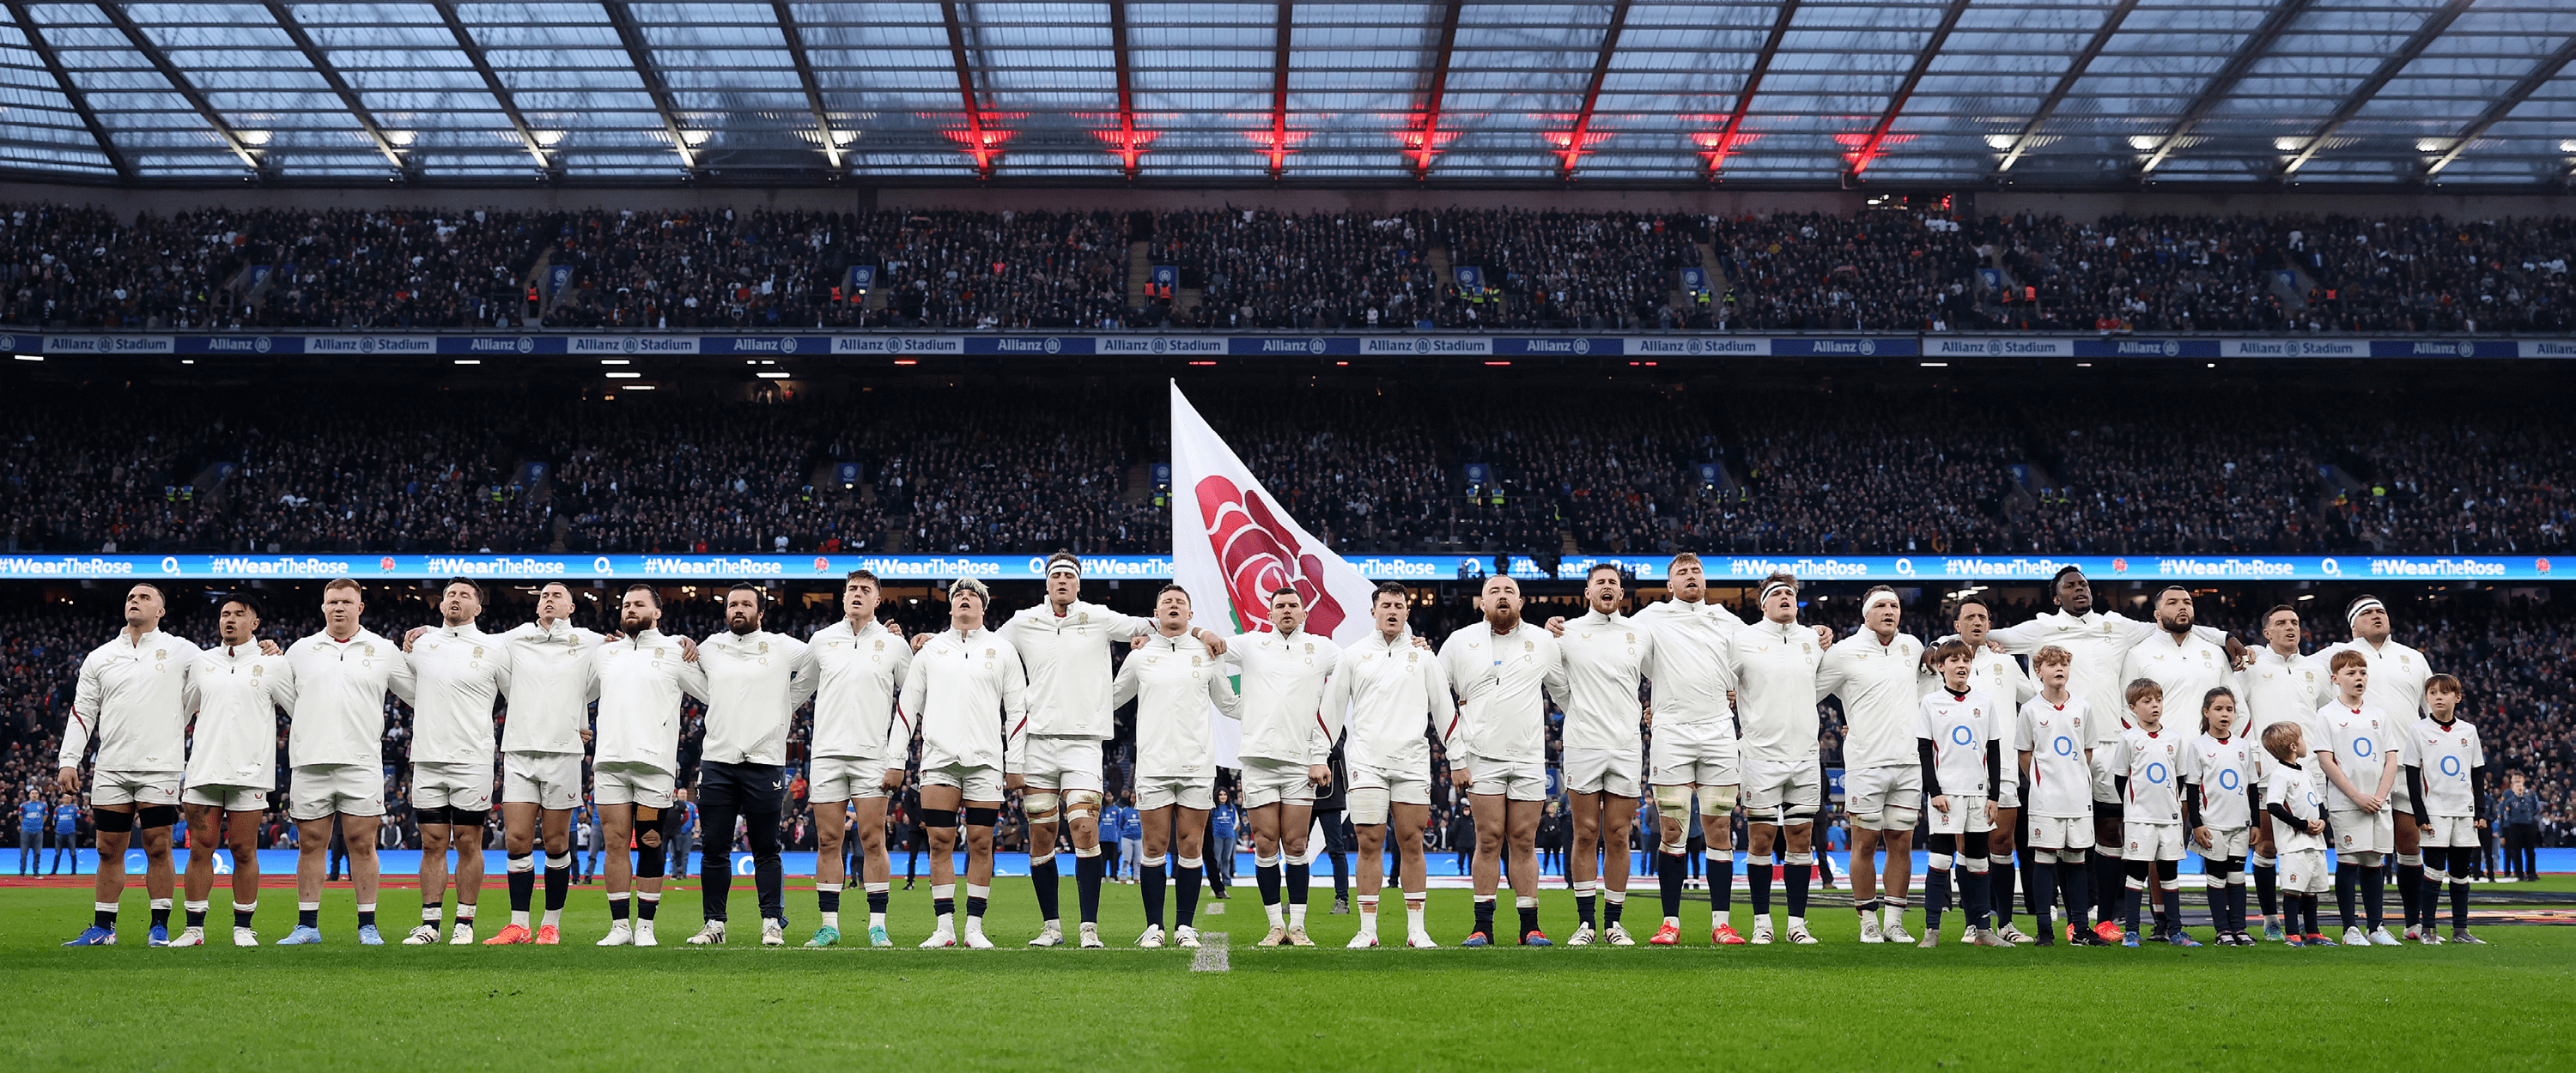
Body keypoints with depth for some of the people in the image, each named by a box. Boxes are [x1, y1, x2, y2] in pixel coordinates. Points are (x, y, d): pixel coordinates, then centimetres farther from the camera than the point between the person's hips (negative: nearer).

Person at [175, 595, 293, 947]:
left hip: (249, 772, -3)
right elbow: (185, 707, 26)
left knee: (244, 851, 0)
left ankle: (243, 928, 9)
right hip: (203, 769, 3)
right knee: (200, 849, 2)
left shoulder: (272, 663, 4)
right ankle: (194, 928, 8)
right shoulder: (202, 662, 13)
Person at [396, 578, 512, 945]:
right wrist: (405, 651, 16)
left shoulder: (494, 649, 2)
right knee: (432, 844, 4)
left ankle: (465, 922, 6)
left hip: (473, 760, -3)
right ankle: (430, 922, 8)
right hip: (427, 759, 3)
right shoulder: (419, 642, 11)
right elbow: (411, 694, 27)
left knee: (468, 843, 0)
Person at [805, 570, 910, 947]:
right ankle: (829, 924, 7)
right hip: (827, 752, 2)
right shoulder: (821, 640, 10)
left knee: (873, 839, -5)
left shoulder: (893, 643, 6)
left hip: (873, 753, -2)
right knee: (828, 840, 2)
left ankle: (877, 925, -2)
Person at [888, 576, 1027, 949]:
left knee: (980, 842, -2)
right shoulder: (930, 649, 13)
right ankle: (944, 927, 2)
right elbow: (907, 708, 14)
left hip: (986, 761, -1)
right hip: (938, 759, 1)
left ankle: (974, 928, 3)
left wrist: (1015, 765, 3)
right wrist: (894, 761, 8)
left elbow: (1017, 710, 9)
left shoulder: (1002, 650, 10)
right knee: (940, 842, -2)